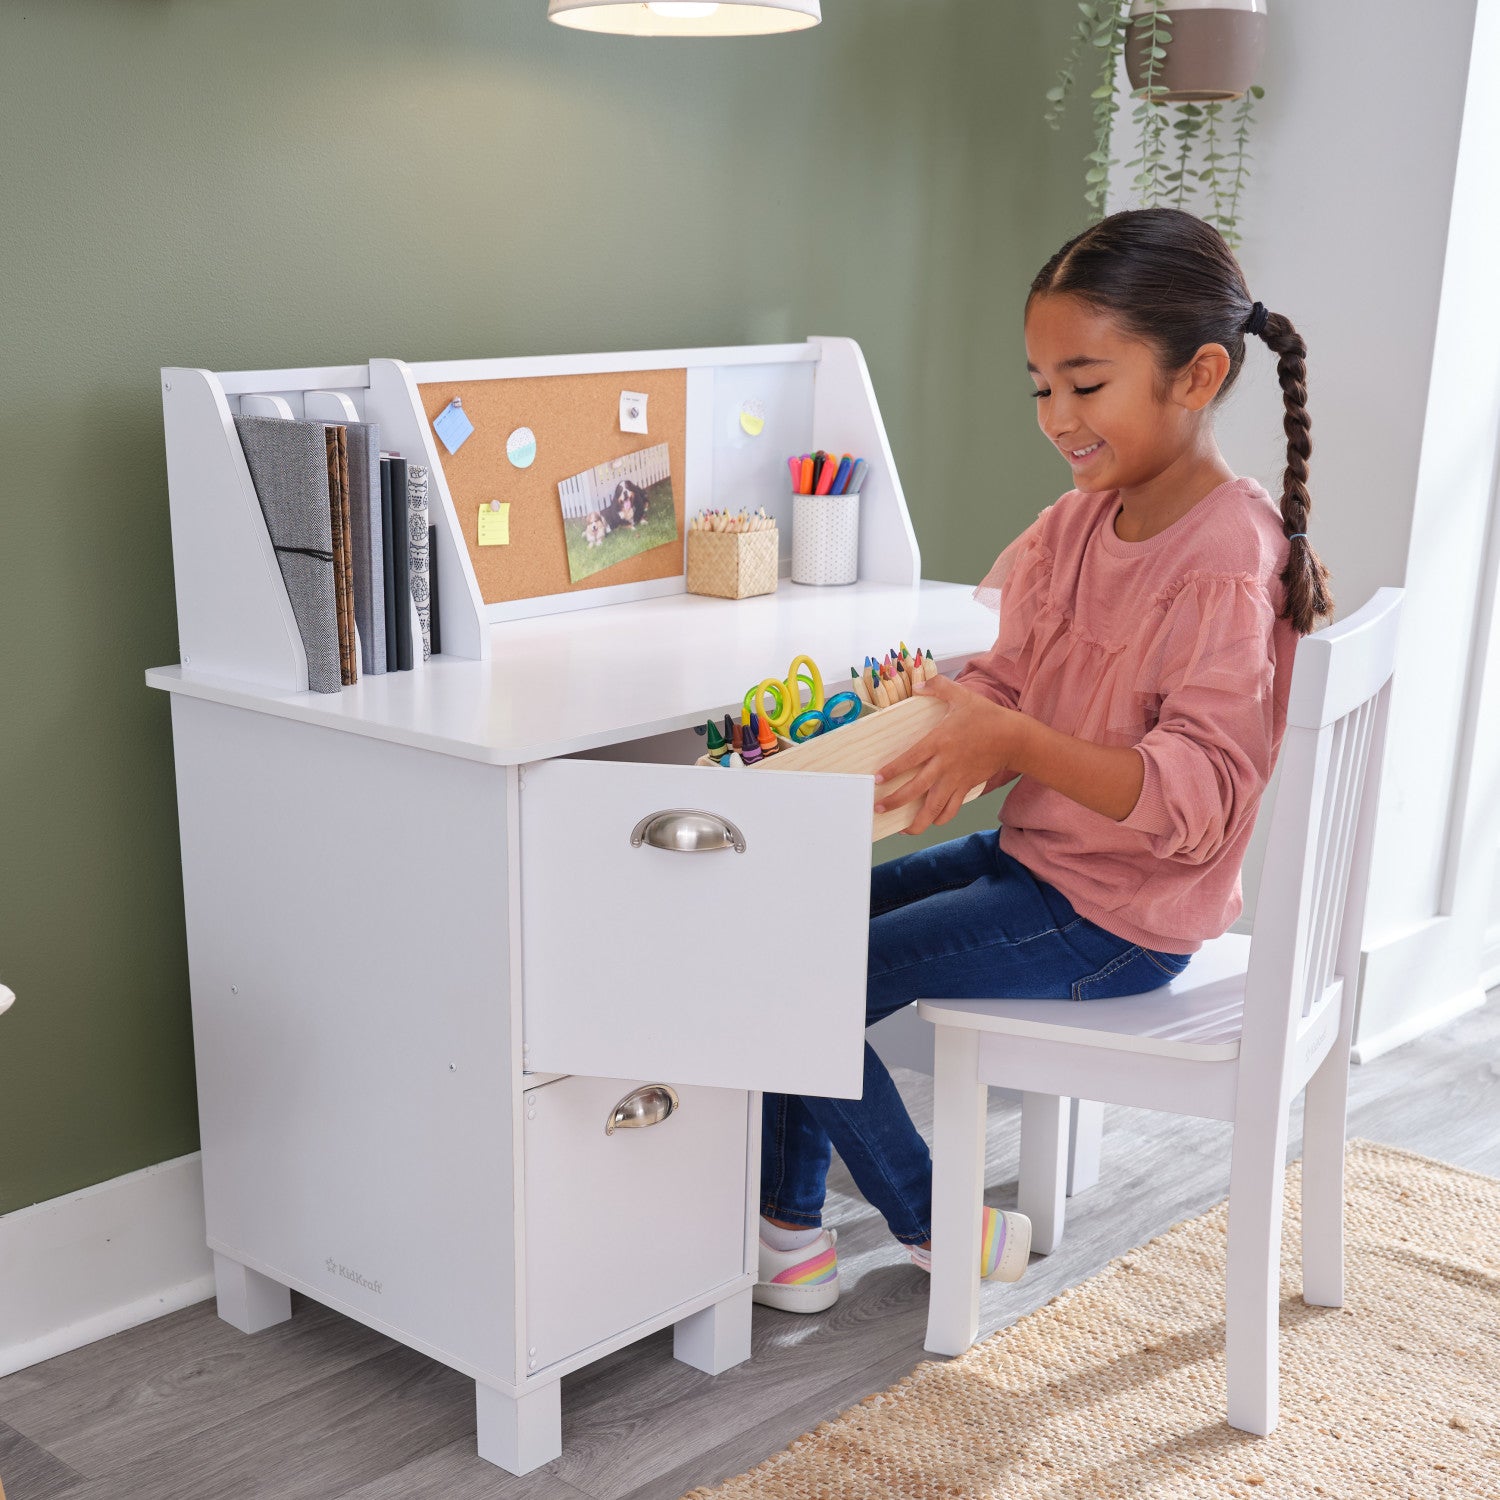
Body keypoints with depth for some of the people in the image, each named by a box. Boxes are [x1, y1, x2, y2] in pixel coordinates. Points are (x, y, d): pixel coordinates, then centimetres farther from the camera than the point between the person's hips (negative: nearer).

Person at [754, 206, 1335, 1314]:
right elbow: (1011, 679, 9)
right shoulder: (1080, 523, 3)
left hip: (1116, 919, -9)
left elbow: (1198, 792, -28)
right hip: (1039, 857, 9)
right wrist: (946, 708, -13)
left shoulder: (1227, 563, -23)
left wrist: (1016, 745, -38)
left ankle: (941, 1229, 14)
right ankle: (791, 1232, 14)